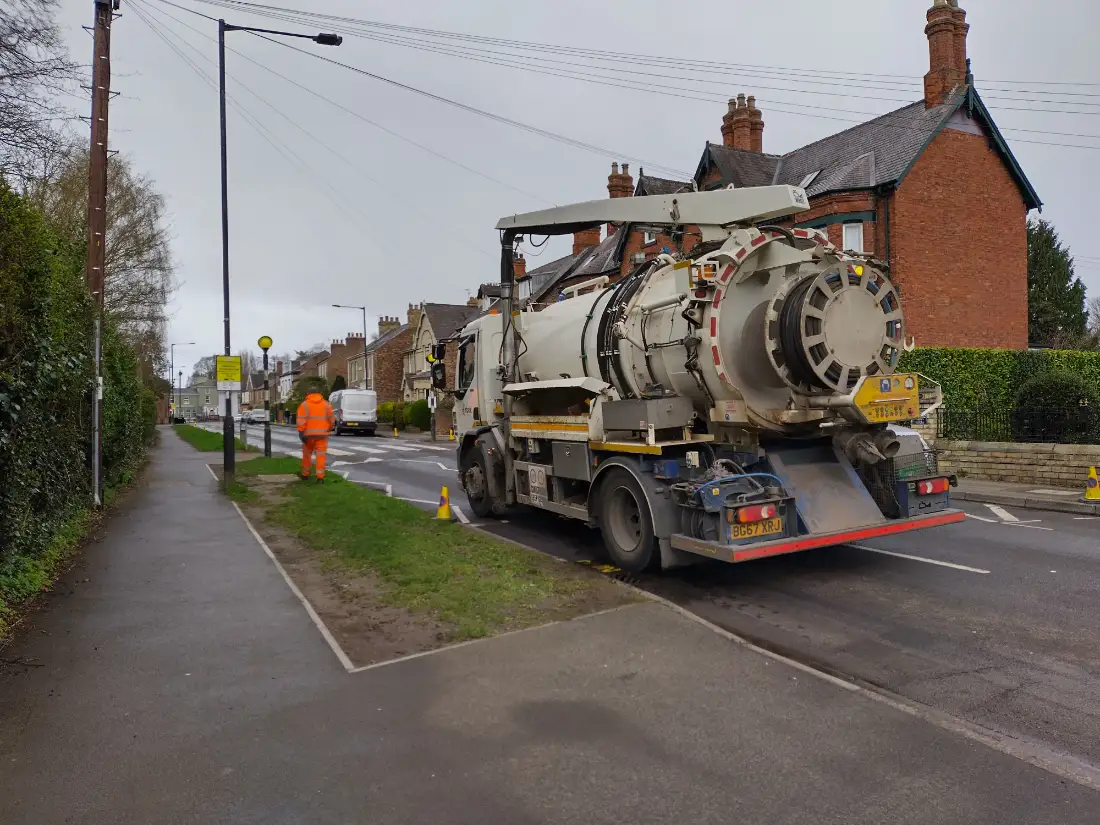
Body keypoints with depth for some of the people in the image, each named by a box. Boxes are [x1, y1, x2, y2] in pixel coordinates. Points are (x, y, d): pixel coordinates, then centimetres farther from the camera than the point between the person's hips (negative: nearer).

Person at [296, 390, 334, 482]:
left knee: (307, 454, 15)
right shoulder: (326, 404, 6)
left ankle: (305, 474, 24)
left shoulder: (304, 405, 0)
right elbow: (331, 420, 6)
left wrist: (301, 433, -11)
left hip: (309, 434, 0)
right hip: (322, 434, 1)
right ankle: (320, 476, -8)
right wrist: (328, 429, 22)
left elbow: (301, 421, -10)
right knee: (320, 455, 0)